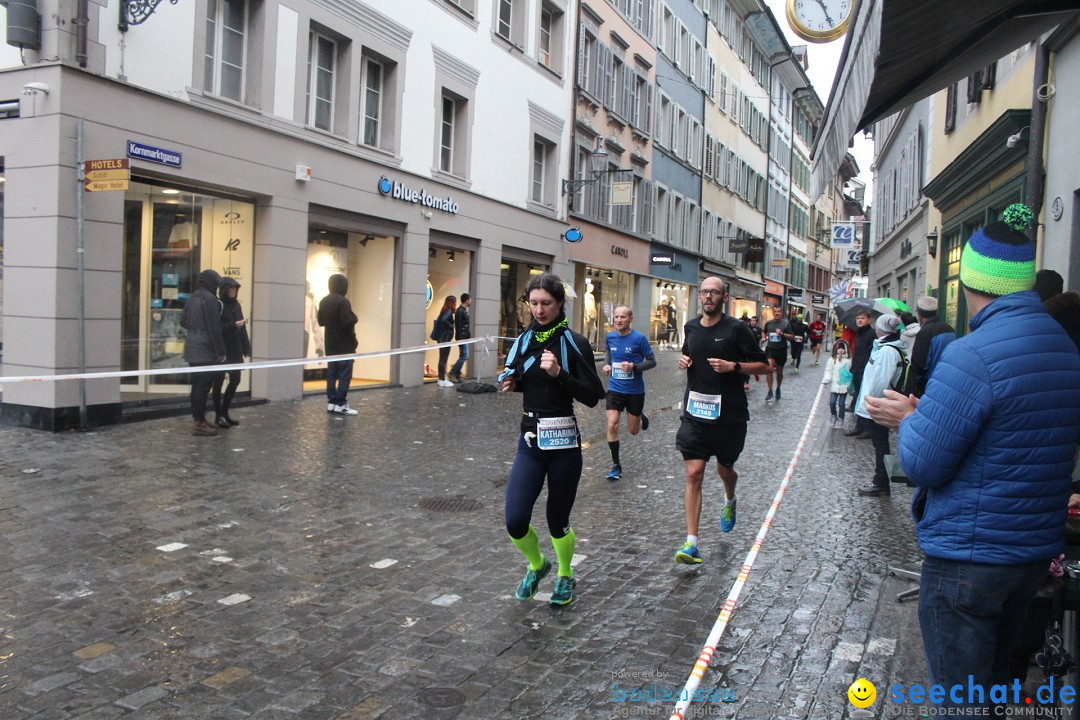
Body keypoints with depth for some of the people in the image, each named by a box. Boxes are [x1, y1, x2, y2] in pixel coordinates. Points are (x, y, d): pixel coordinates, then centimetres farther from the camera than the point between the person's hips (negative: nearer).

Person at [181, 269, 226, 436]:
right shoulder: (209, 299, -14)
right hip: (205, 350, -9)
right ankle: (200, 423, -4)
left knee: (197, 385, 13)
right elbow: (214, 328, -17)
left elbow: (183, 321, 18)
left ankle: (198, 419, 20)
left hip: (192, 349, 9)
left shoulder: (192, 298, 13)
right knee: (204, 385, -5)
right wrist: (220, 351, -14)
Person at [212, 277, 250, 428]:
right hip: (221, 350, -7)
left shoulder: (236, 304, 13)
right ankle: (218, 415, 10)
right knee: (219, 381, 1)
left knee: (235, 380, 7)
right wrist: (233, 325, -24)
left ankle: (225, 413, 21)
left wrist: (246, 347, 8)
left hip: (235, 350, 7)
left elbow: (242, 328, 12)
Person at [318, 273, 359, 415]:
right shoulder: (343, 301, -17)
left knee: (332, 374, 10)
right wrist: (354, 317, -6)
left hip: (330, 345, 8)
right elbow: (347, 322, -24)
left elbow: (321, 322, 17)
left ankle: (331, 402, 12)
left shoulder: (323, 302, 9)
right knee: (344, 375, -5)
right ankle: (340, 404, -6)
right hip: (344, 345, -8)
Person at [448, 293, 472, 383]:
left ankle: (457, 375, 12)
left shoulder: (464, 310, 16)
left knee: (462, 356, 9)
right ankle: (452, 373, -6)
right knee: (464, 356, -11)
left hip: (465, 337, 10)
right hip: (462, 337, -10)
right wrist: (460, 338, -22)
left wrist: (468, 336, 16)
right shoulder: (460, 311, -14)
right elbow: (458, 325, -19)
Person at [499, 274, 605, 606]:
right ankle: (537, 565, 26)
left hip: (563, 443, -3)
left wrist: (559, 373, -24)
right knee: (515, 521, -8)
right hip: (529, 442, 4)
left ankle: (565, 575, 40)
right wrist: (510, 383, 1)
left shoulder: (574, 343, -8)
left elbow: (593, 396, -13)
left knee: (557, 523, 8)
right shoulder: (523, 340, 6)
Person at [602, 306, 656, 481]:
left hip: (635, 390, -2)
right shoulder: (610, 337, 0)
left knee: (633, 430, 10)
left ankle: (641, 416, 47)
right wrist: (607, 365, 0)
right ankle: (616, 465, 3)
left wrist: (634, 366, -23)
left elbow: (652, 361, -7)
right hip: (615, 389, 2)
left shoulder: (639, 338, -13)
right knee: (612, 425, -12)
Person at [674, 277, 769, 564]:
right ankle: (691, 542, -6)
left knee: (724, 469, 17)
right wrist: (683, 361, 3)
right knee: (694, 474, -7)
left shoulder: (736, 328, -7)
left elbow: (764, 365, -4)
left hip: (729, 414, -2)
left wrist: (733, 366, -19)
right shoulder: (690, 327, 7)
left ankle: (729, 500, 54)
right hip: (695, 413, 2)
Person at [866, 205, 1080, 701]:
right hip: (1037, 550, 8)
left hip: (968, 557, -8)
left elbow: (922, 465, -19)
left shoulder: (972, 355, -22)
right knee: (994, 679, 25)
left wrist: (908, 419, 0)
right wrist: (925, 414, 14)